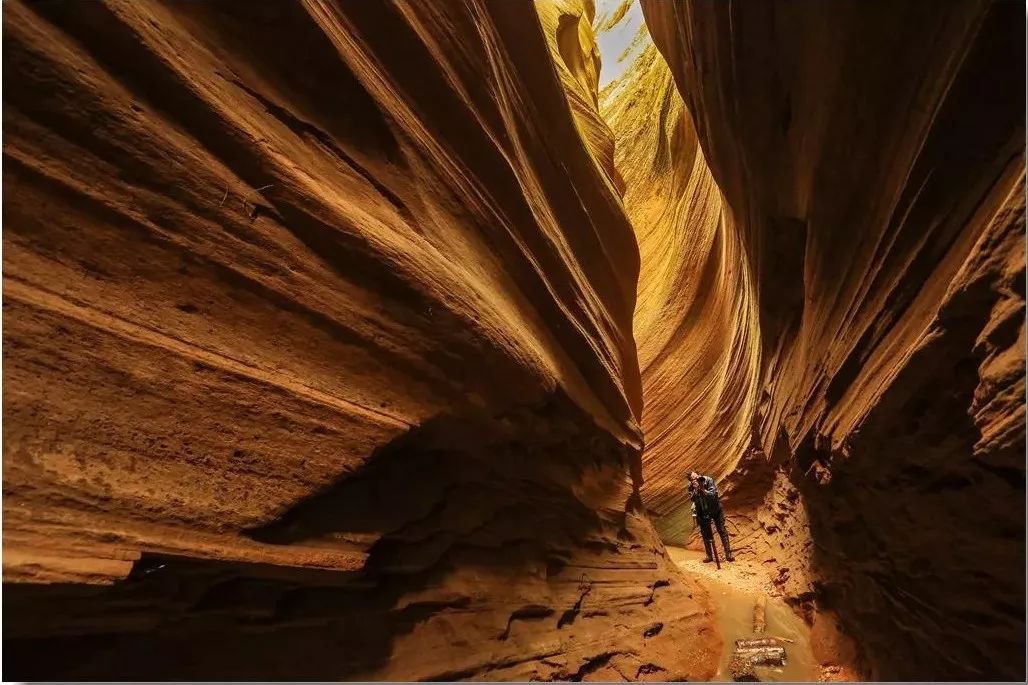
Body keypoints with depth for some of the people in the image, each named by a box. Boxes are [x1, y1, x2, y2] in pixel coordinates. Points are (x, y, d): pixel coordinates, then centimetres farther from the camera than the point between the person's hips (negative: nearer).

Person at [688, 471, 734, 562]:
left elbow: (713, 495, -27)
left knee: (722, 531, 0)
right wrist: (696, 490, -36)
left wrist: (702, 489, -39)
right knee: (705, 534, 6)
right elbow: (692, 499, -21)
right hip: (702, 512, 2)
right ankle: (709, 556, 18)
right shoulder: (691, 486, -14)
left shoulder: (708, 480, -22)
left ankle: (728, 555, 9)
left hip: (715, 509, -2)